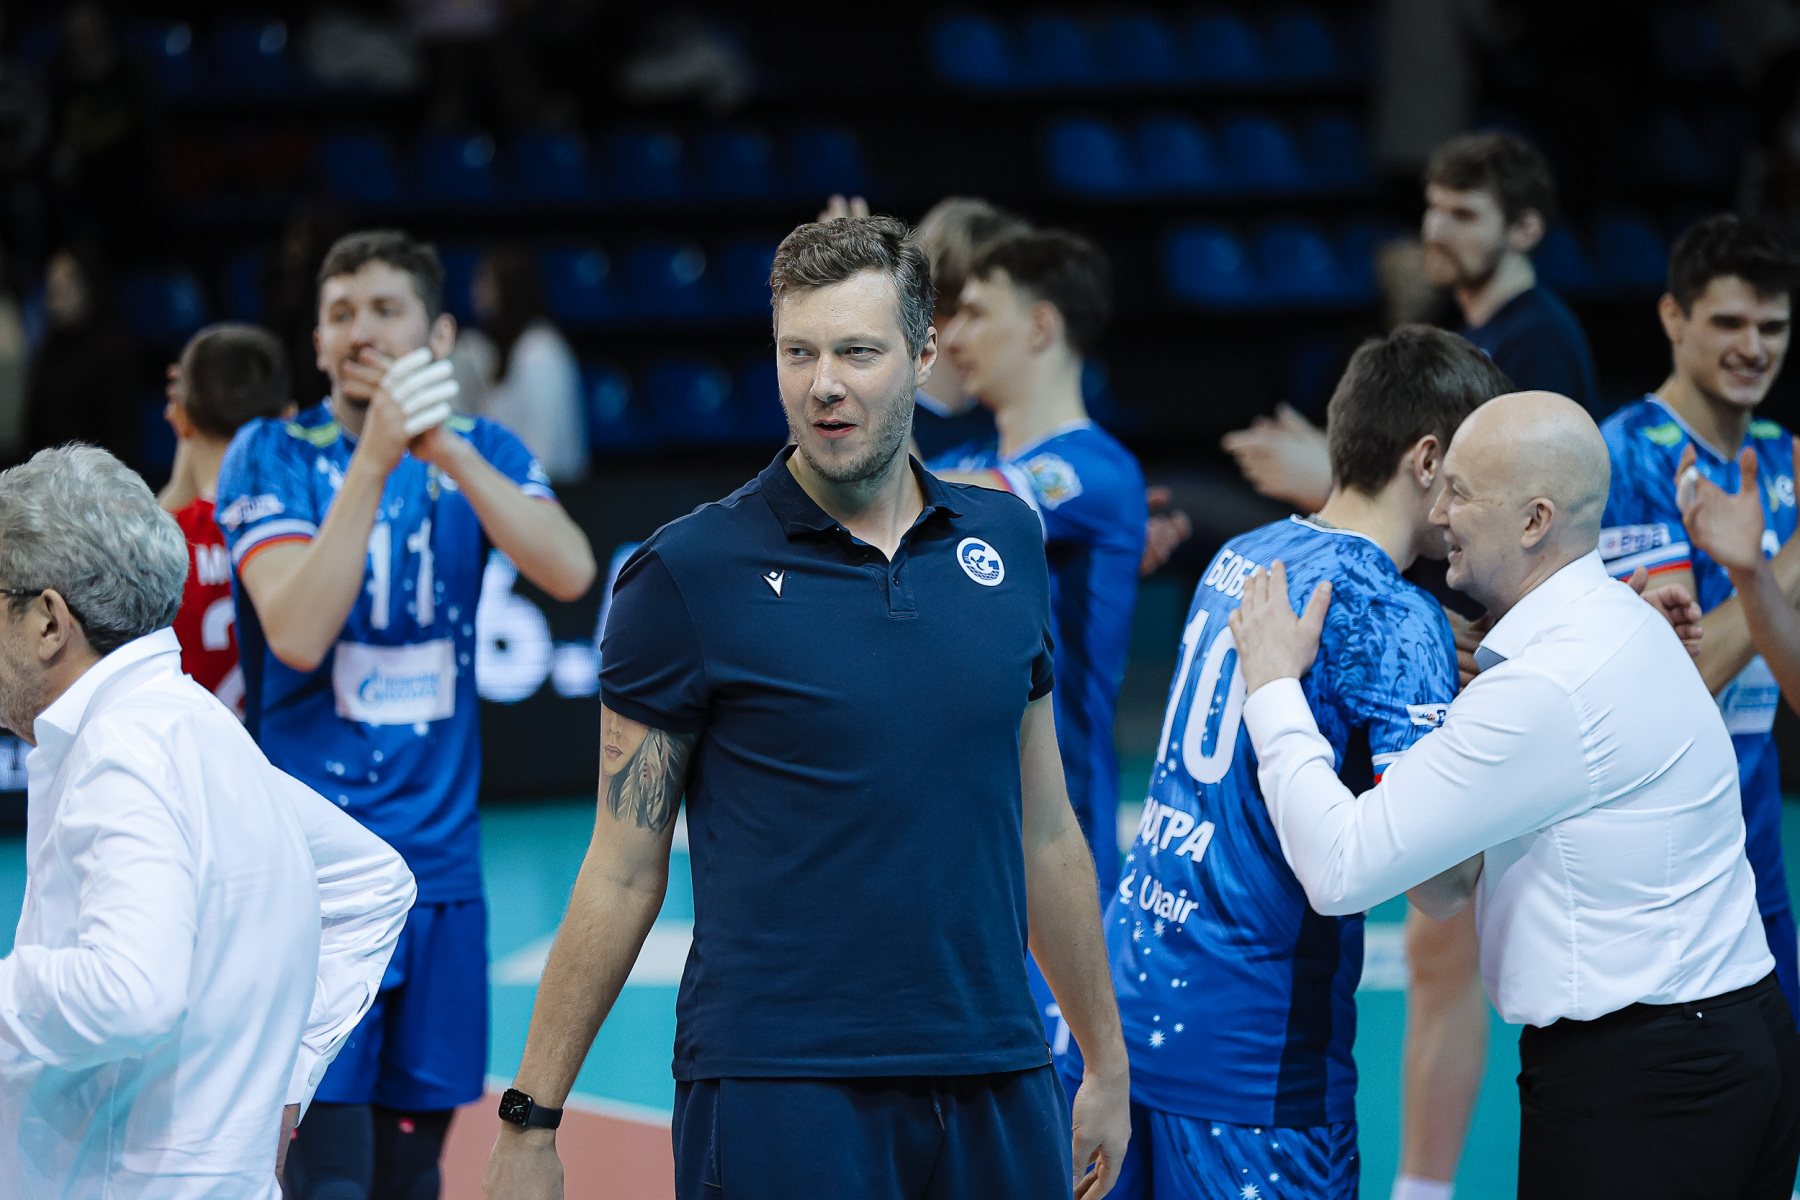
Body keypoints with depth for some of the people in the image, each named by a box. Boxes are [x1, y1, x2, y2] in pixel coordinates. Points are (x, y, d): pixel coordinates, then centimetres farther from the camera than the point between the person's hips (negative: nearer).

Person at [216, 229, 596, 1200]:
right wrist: (376, 459, -23)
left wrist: (445, 449, -21)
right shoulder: (273, 455, -3)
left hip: (439, 860, 4)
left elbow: (570, 573, -11)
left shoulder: (479, 452, 8)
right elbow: (298, 632, -18)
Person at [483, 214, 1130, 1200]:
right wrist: (530, 1120, -5)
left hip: (996, 1081, 4)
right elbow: (624, 870, -3)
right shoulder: (689, 572, -5)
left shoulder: (1004, 542, 8)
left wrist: (1106, 1061, 18)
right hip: (775, 1093, -4)